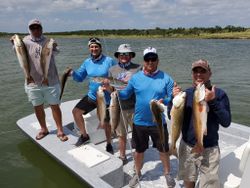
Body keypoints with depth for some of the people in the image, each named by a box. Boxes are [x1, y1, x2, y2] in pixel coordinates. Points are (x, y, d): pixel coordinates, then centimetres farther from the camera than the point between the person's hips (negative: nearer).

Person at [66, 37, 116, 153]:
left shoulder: (109, 61, -14)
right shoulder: (87, 62, 1)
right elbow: (80, 77, 6)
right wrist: (73, 73, -14)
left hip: (106, 98, -5)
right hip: (91, 96, 6)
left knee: (106, 123, 5)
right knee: (76, 111, 8)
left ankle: (109, 144, 31)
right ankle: (84, 136, 28)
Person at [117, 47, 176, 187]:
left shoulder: (166, 78, -7)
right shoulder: (135, 78, -3)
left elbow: (173, 98, -6)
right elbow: (125, 95, 1)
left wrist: (164, 101, -26)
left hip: (158, 123, 0)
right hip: (139, 122, 1)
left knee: (163, 150, 17)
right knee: (139, 150, 18)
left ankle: (168, 173, 43)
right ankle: (138, 173, 44)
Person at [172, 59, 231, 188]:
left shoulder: (219, 94, -9)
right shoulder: (186, 93, -2)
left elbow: (226, 122, -16)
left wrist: (213, 101, -28)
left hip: (209, 149, -2)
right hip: (187, 146, 3)